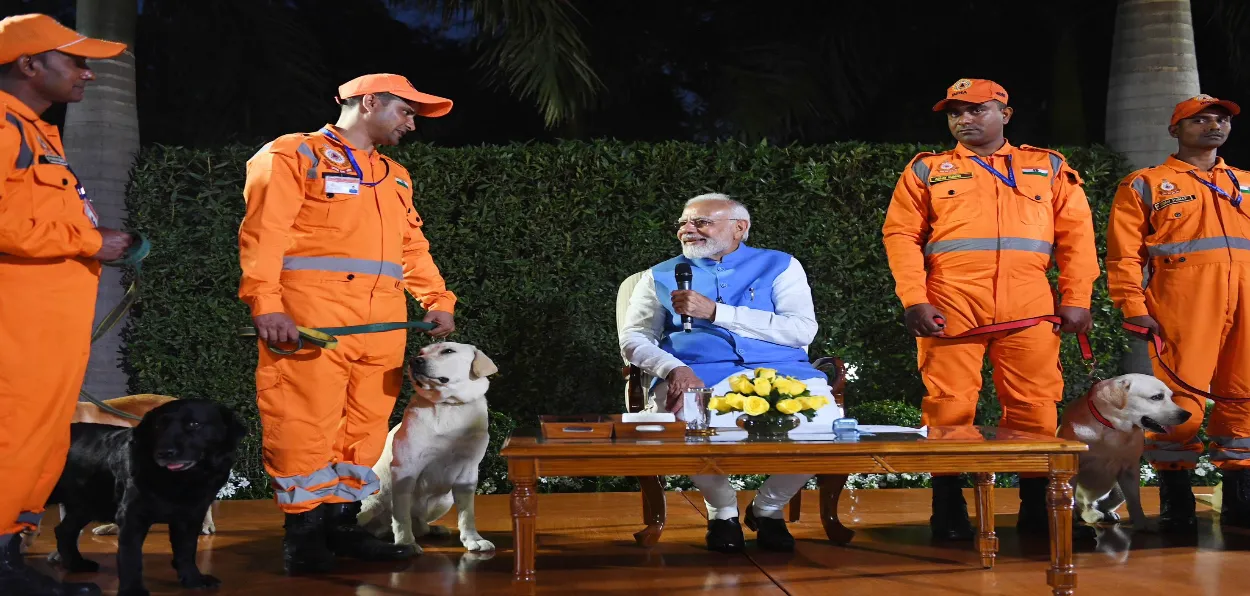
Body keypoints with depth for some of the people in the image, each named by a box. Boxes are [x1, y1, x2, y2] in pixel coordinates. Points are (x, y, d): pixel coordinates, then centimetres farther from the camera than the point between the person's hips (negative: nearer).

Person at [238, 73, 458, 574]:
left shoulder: (395, 176, 25)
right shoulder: (292, 155, 2)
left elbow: (413, 247, 26)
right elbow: (264, 232, -8)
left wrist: (437, 299, 12)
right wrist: (266, 304, -18)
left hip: (382, 324, 7)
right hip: (311, 318, -7)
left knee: (365, 424, 6)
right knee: (306, 422, -7)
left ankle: (342, 523, 15)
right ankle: (303, 532, 2)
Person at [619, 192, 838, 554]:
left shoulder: (780, 266, 16)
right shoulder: (661, 277, 22)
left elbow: (802, 330, 0)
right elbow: (633, 339, 12)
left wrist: (715, 312, -5)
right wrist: (674, 369, -12)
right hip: (696, 375, 0)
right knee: (681, 417, -36)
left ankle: (768, 508, 0)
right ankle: (722, 510, -4)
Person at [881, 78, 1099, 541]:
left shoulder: (1049, 167, 17)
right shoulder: (927, 169, 14)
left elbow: (1076, 235, 11)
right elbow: (901, 234, 5)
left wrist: (1076, 299, 1)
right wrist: (914, 300, -7)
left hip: (1029, 307, 1)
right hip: (951, 305, -1)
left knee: (1035, 406, 2)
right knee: (949, 405, -3)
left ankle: (1036, 509, 14)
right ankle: (949, 512, 6)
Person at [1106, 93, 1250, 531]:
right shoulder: (1145, 184, 8)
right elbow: (1124, 253, 0)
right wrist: (1133, 307, -10)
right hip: (1183, 305, -5)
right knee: (1180, 399, -8)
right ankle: (1175, 501, 1)